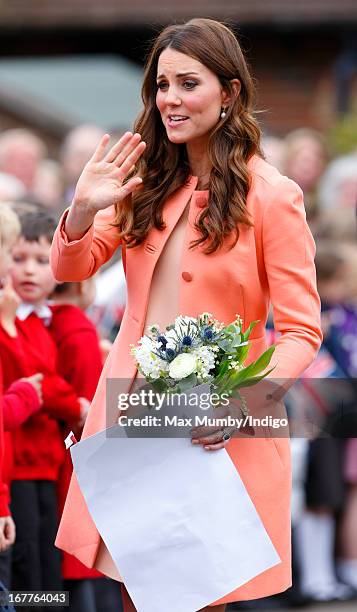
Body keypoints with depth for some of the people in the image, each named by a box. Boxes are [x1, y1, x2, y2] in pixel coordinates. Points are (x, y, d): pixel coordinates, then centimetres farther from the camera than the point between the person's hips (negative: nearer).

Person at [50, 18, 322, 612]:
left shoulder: (272, 196, -9)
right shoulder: (149, 184, 8)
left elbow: (301, 332, -10)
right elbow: (72, 268, 8)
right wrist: (84, 210, -13)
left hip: (217, 428, -5)